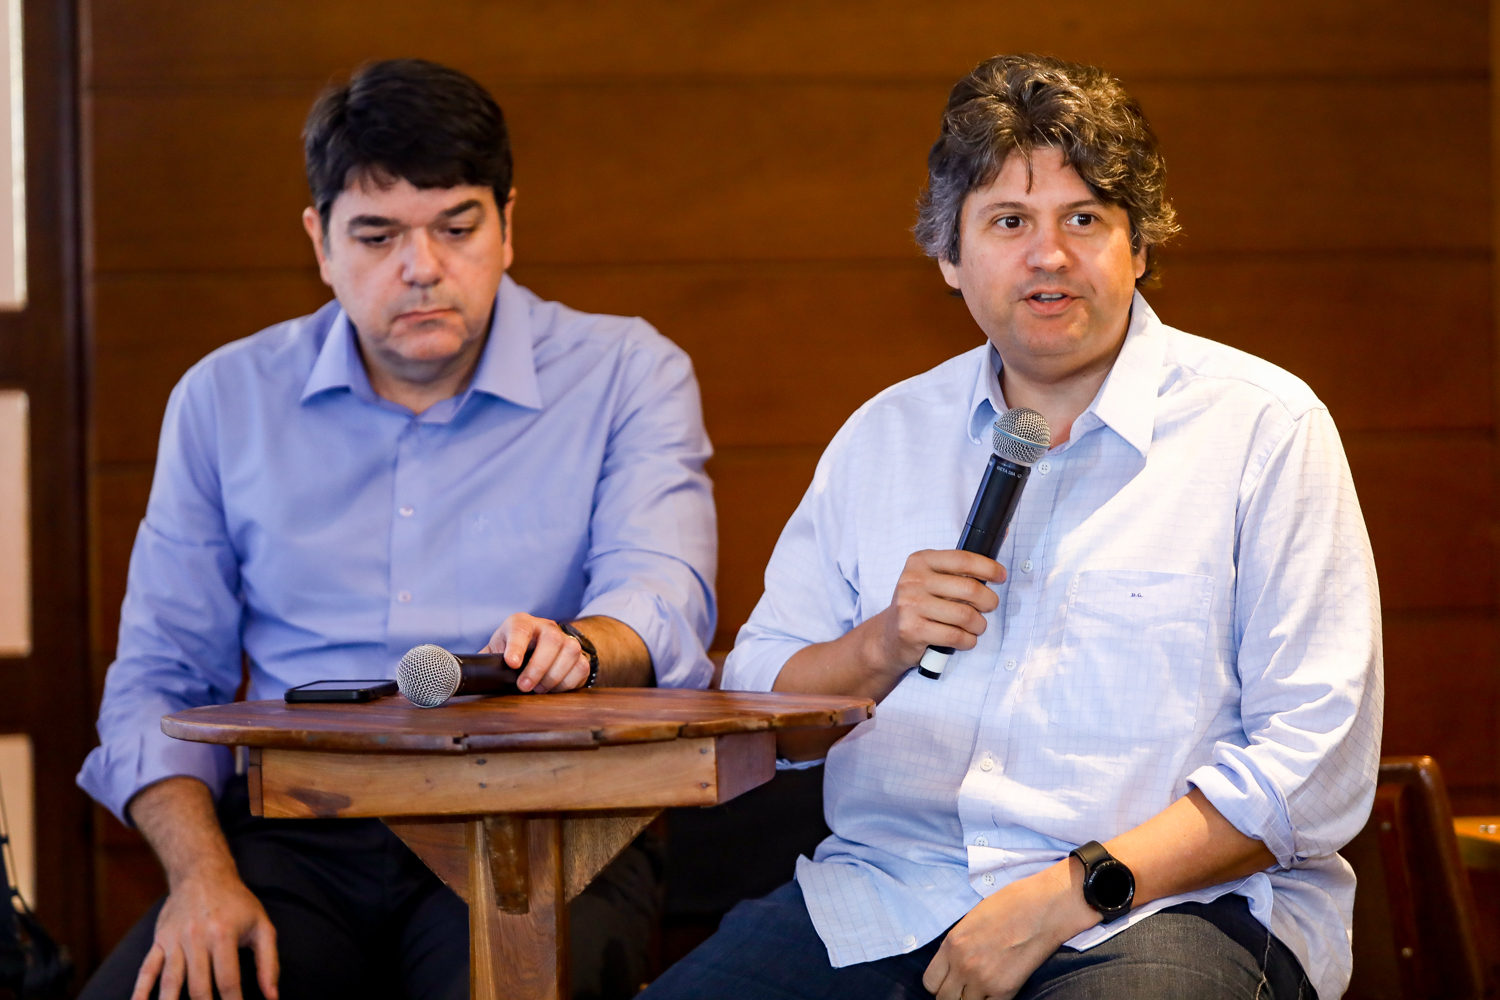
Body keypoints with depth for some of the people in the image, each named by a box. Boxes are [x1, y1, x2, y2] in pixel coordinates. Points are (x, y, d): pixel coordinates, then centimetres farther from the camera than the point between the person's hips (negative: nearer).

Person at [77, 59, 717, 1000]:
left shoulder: (628, 374, 7)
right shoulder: (226, 399, 13)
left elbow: (665, 595, -8)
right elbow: (158, 682, 13)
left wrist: (578, 642, -33)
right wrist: (201, 874, -6)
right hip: (299, 834, 2)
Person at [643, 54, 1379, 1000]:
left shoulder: (1263, 425, 3)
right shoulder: (884, 435, 17)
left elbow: (1313, 765, -6)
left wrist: (1067, 894, -14)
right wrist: (881, 648, -3)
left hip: (1168, 907, -4)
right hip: (885, 897, 4)